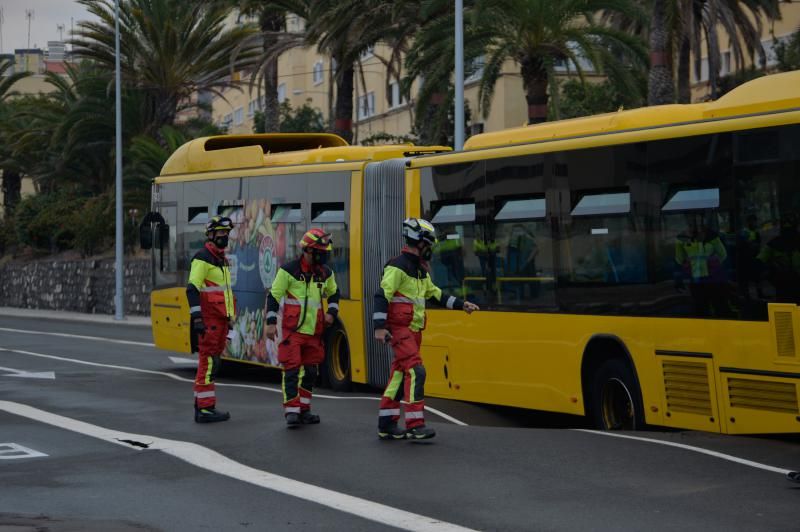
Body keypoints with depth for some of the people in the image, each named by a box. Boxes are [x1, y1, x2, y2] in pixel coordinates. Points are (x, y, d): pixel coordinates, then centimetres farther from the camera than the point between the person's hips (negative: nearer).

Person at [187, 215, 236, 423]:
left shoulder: (222, 259, 19)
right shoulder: (203, 258, -11)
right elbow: (192, 289, -18)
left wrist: (230, 318, 25)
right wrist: (197, 318, -23)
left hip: (221, 319, 9)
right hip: (208, 320, -9)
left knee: (211, 362, 11)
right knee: (208, 363, -10)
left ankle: (202, 405, 15)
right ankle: (205, 409, -10)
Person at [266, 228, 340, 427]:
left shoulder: (325, 273, 8)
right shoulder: (288, 270, -9)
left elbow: (334, 293, 26)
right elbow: (273, 296, -6)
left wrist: (331, 313, 9)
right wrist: (271, 322, -10)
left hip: (314, 331, 6)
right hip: (292, 330, -6)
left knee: (310, 372, 10)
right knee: (292, 370, -9)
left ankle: (303, 410, 20)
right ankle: (291, 411, -6)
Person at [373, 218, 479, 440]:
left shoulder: (421, 269, 16)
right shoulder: (398, 266, -14)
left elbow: (435, 294, 24)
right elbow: (382, 295, -19)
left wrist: (461, 305, 18)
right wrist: (380, 327, -25)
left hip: (414, 330, 10)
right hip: (400, 329, -10)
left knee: (400, 374, 10)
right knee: (415, 372, -16)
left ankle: (386, 425, 14)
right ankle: (415, 425, -18)